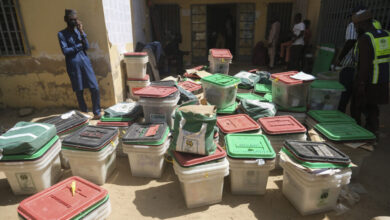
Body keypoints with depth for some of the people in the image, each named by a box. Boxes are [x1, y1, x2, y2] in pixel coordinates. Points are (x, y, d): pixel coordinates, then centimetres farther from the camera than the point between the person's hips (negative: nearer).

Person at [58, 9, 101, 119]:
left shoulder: (79, 30, 12)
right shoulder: (62, 34, 0)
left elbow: (87, 47, 1)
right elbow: (65, 50, -9)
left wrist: (81, 32, -7)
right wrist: (79, 46, -5)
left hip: (85, 61, 3)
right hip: (73, 65, -3)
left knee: (95, 88, -5)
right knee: (79, 91, 5)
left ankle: (96, 112, 9)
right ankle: (84, 113, 21)